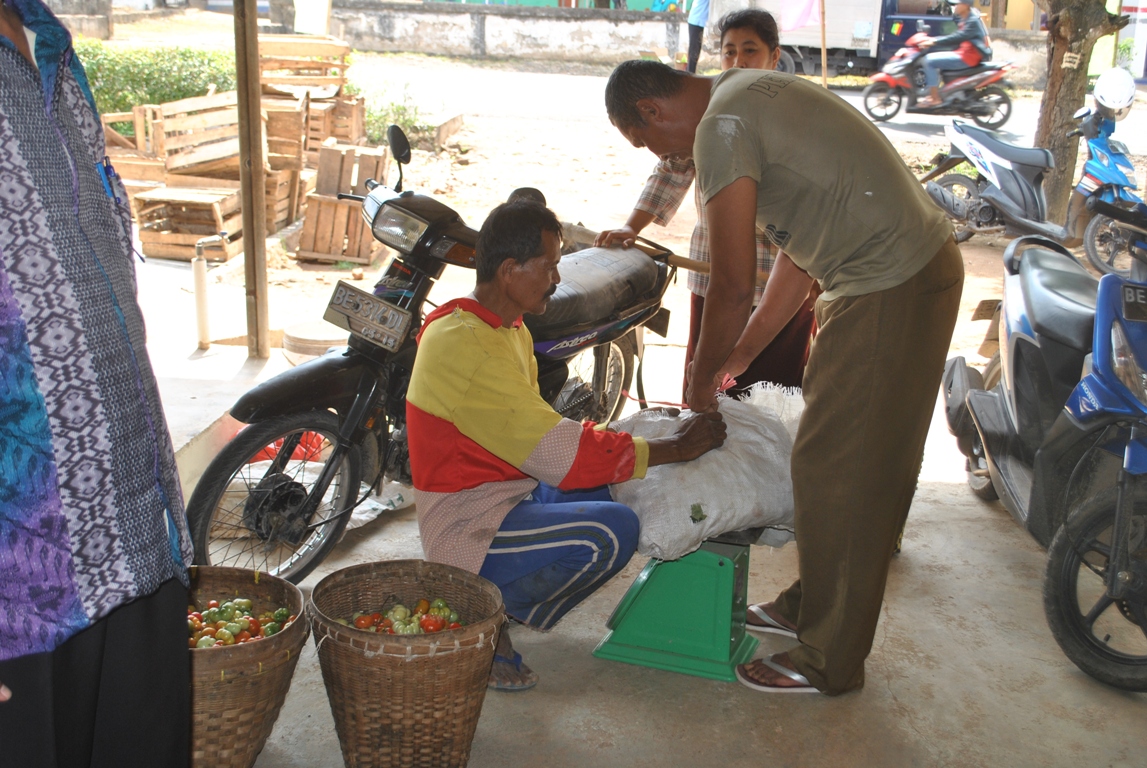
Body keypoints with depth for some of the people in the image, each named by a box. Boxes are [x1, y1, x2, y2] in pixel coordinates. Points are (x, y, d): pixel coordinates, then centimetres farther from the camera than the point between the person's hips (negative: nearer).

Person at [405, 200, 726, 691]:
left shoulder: (508, 327, 11)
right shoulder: (464, 343, -22)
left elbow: (538, 432, 14)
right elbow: (561, 454, -24)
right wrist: (676, 448, -16)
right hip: (468, 524, -11)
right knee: (611, 533, -27)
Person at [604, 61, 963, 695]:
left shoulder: (721, 129, -15)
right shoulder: (750, 94, 17)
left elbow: (732, 288, -17)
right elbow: (801, 251, 19)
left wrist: (702, 382, -1)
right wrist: (739, 356, 20)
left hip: (892, 291, -10)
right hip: (918, 263, 10)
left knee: (836, 469, -2)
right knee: (846, 457, 19)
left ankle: (829, 662, 12)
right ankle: (810, 605, 35)